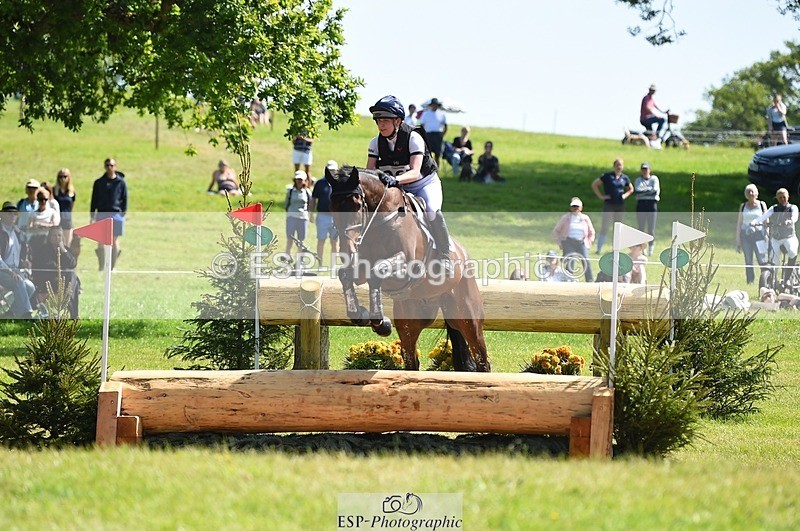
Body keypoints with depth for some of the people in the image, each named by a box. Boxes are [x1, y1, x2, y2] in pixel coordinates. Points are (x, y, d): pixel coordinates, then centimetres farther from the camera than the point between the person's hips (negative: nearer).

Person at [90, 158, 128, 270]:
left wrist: (123, 214, -3)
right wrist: (92, 216, 5)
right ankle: (101, 266, 8)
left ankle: (113, 266, 11)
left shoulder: (121, 182, 2)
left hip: (116, 214, -1)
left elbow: (125, 199, 5)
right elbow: (94, 200, 10)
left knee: (115, 240, 3)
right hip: (101, 214, 1)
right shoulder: (99, 182, 6)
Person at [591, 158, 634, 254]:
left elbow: (631, 189, 24)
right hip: (609, 205, -4)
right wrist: (600, 196, -7)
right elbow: (594, 184, -3)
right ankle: (599, 249, -6)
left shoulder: (624, 178, 7)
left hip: (620, 206, 4)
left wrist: (625, 195, 6)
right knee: (605, 227, -8)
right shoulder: (607, 176, -4)